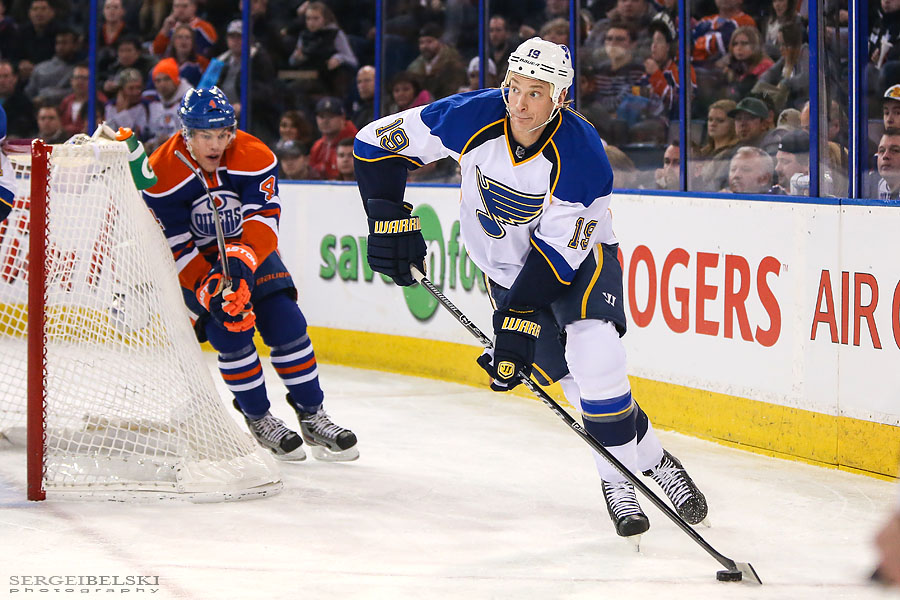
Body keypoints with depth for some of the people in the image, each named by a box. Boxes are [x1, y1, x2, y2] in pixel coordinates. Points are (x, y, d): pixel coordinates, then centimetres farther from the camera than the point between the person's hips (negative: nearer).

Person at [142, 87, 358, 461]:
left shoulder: (255, 158, -19)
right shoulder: (161, 175, -23)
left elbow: (263, 219, -26)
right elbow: (176, 248, -21)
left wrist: (242, 261, -45)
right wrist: (210, 291, -33)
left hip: (251, 252, 2)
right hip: (193, 263, -2)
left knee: (286, 323, -9)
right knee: (230, 330, -19)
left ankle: (312, 416, 4)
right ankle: (258, 420, -1)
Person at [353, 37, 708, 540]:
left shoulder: (583, 155, -29)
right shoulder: (473, 119, -23)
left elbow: (558, 252, -28)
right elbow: (377, 143, -12)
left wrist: (517, 325, -32)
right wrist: (391, 221, -16)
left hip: (581, 257, -2)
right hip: (507, 267, 2)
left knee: (594, 353, -26)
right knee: (582, 382, -9)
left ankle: (619, 477, -9)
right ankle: (646, 456, 9)